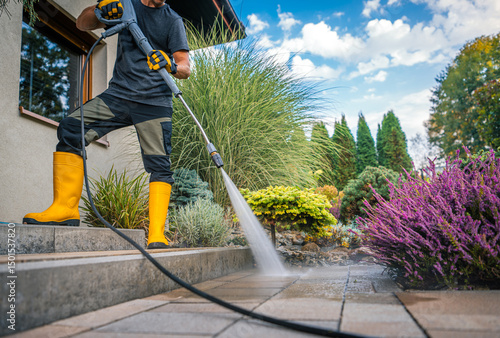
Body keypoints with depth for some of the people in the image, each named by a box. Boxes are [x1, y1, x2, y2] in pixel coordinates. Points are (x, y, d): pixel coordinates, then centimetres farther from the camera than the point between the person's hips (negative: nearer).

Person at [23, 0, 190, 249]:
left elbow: (185, 68, -3)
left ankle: (157, 234, -11)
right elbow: (82, 24, 15)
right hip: (118, 93, 3)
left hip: (154, 102, -3)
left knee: (159, 165, -13)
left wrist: (171, 64, -26)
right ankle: (65, 208, -9)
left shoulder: (173, 20, 8)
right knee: (70, 129, -13)